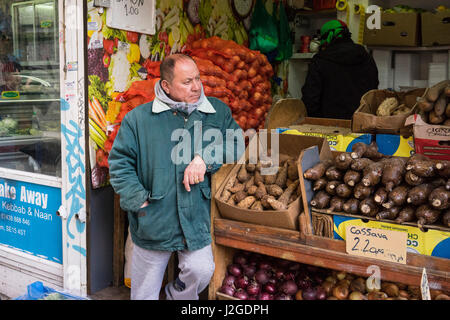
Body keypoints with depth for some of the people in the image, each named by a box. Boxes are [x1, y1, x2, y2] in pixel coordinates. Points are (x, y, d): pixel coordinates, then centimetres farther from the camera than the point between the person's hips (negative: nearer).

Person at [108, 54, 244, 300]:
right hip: (153, 222, -1)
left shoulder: (218, 112, 4)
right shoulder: (138, 118, -2)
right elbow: (119, 162, 0)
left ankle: (176, 295, 24)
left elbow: (236, 145, 3)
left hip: (196, 220, 1)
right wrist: (139, 201, -9)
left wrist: (204, 159, -14)